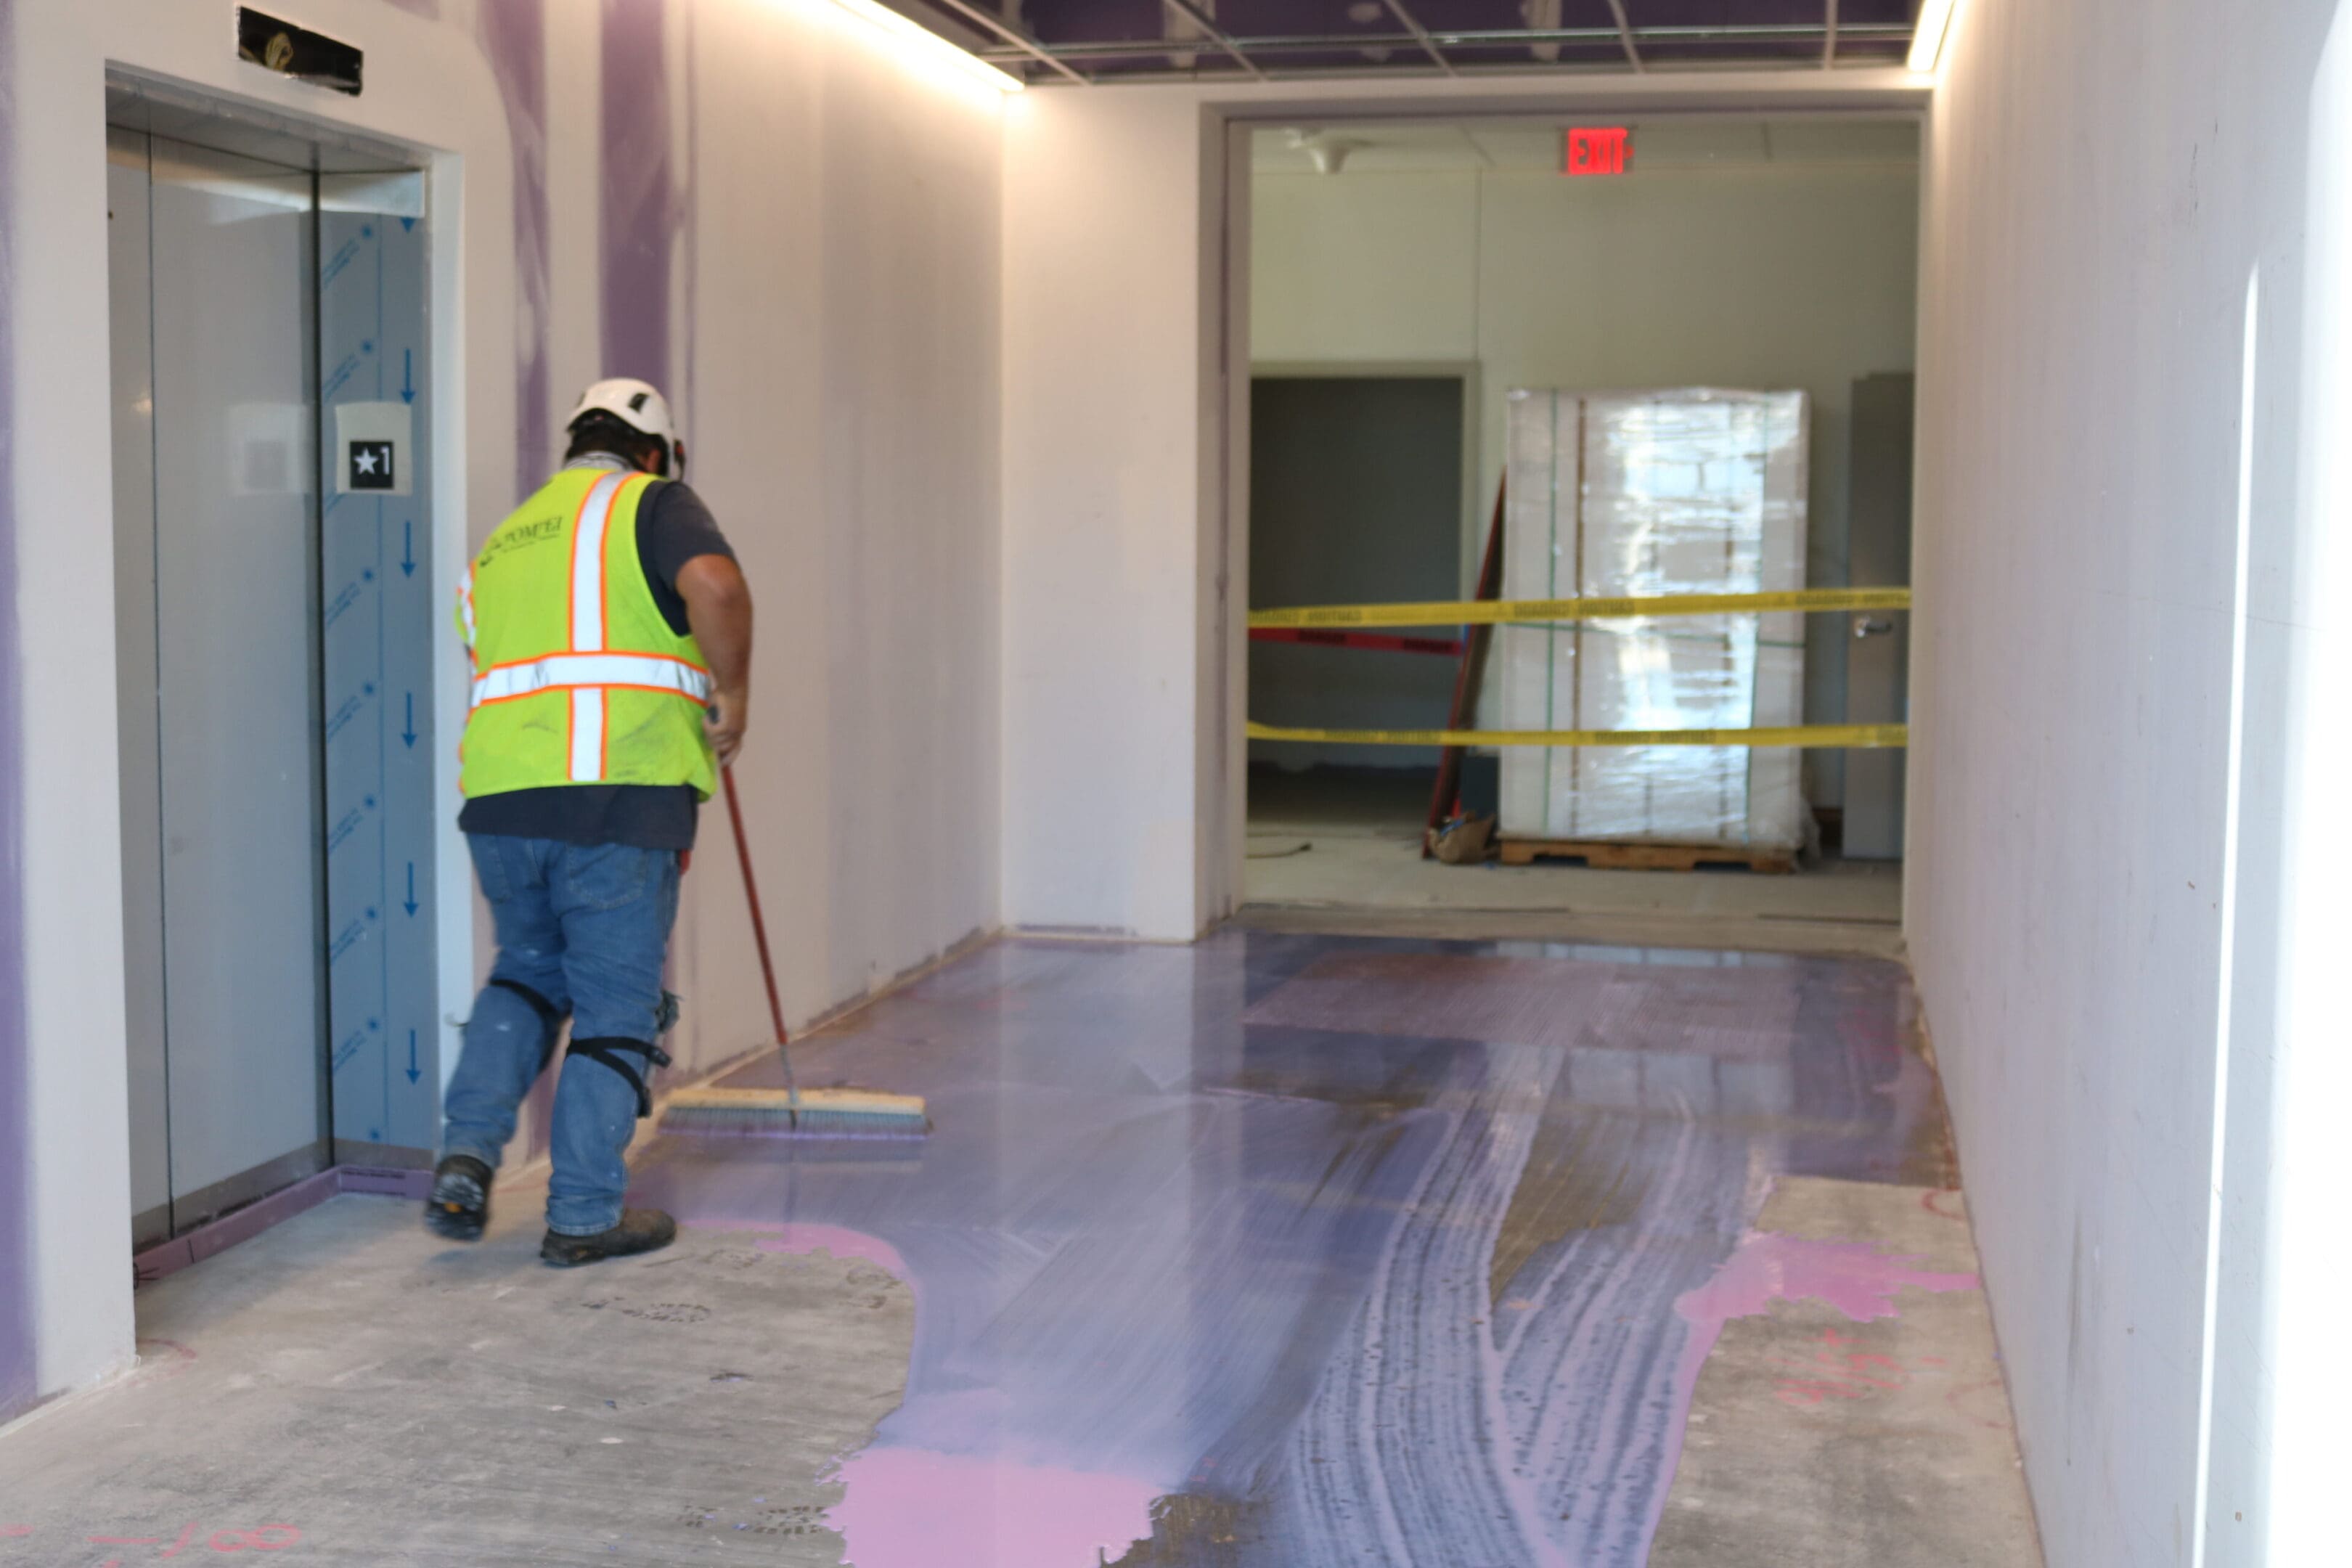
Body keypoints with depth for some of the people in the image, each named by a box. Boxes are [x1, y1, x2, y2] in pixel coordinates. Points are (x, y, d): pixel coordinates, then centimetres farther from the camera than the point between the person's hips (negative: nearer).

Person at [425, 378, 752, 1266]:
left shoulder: (501, 544, 25)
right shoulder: (649, 503, 4)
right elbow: (715, 584, -18)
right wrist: (730, 695, -4)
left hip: (499, 797, 6)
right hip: (618, 797, -6)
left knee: (528, 971, 25)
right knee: (616, 1004, 6)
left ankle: (467, 1155, 10)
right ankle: (584, 1215, 12)